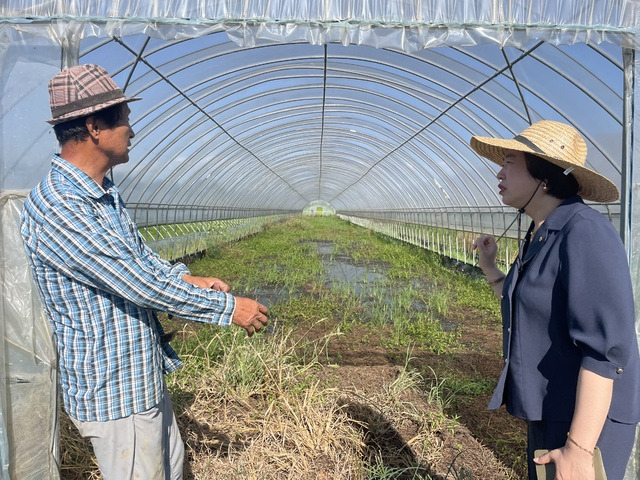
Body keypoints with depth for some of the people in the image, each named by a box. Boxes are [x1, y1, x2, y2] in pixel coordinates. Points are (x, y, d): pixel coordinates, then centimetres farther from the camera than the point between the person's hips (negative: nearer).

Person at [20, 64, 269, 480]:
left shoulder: (106, 195, 5)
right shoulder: (56, 208, -27)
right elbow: (140, 285, -28)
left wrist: (186, 279, 0)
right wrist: (227, 308, -19)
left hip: (144, 376, 9)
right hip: (112, 391, -9)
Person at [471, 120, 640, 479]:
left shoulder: (585, 233, -21)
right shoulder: (540, 237, 6)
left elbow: (606, 349, -26)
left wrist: (579, 449, -26)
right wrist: (488, 266, 10)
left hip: (586, 420, -9)